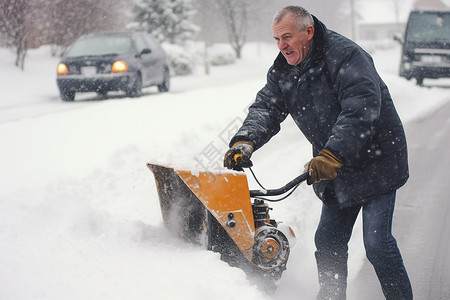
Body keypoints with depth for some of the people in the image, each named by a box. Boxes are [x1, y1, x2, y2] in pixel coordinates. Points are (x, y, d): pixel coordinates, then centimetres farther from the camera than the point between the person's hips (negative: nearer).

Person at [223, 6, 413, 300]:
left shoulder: (346, 55, -22)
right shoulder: (282, 71, 3)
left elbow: (362, 109, -33)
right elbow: (266, 108, -6)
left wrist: (332, 155, -42)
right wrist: (245, 141, -27)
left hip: (375, 162, -7)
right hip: (335, 170, 7)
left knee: (377, 242, -10)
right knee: (328, 241, 9)